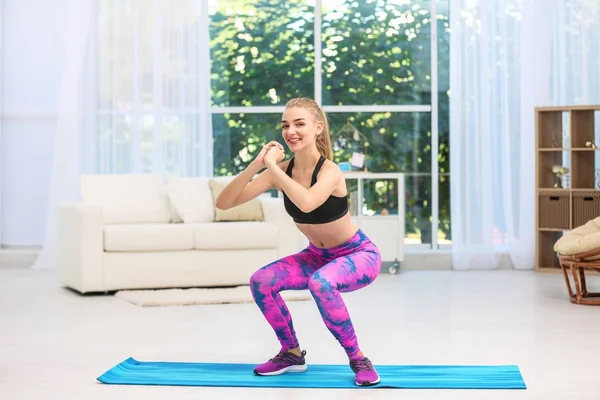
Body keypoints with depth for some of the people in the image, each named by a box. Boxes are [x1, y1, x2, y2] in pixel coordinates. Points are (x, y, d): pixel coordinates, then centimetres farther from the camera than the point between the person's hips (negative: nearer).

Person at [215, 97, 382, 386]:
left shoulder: (330, 171, -28)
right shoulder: (282, 170, -11)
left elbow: (306, 203, -51)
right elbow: (224, 203, -17)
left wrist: (272, 166, -39)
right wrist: (255, 165, -30)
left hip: (359, 255, -6)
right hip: (318, 255, 6)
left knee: (321, 283, -36)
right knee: (261, 281, -13)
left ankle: (358, 360, -16)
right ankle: (292, 354, 10)